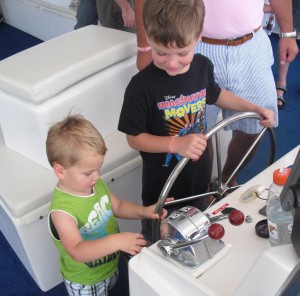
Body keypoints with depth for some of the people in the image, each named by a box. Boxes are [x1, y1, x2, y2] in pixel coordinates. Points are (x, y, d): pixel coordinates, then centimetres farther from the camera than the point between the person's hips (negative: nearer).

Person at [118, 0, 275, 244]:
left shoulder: (203, 66, -10)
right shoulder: (142, 87, -28)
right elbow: (134, 138, -19)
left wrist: (254, 109, 7)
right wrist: (176, 144, -33)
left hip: (199, 176, 5)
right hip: (162, 186, -4)